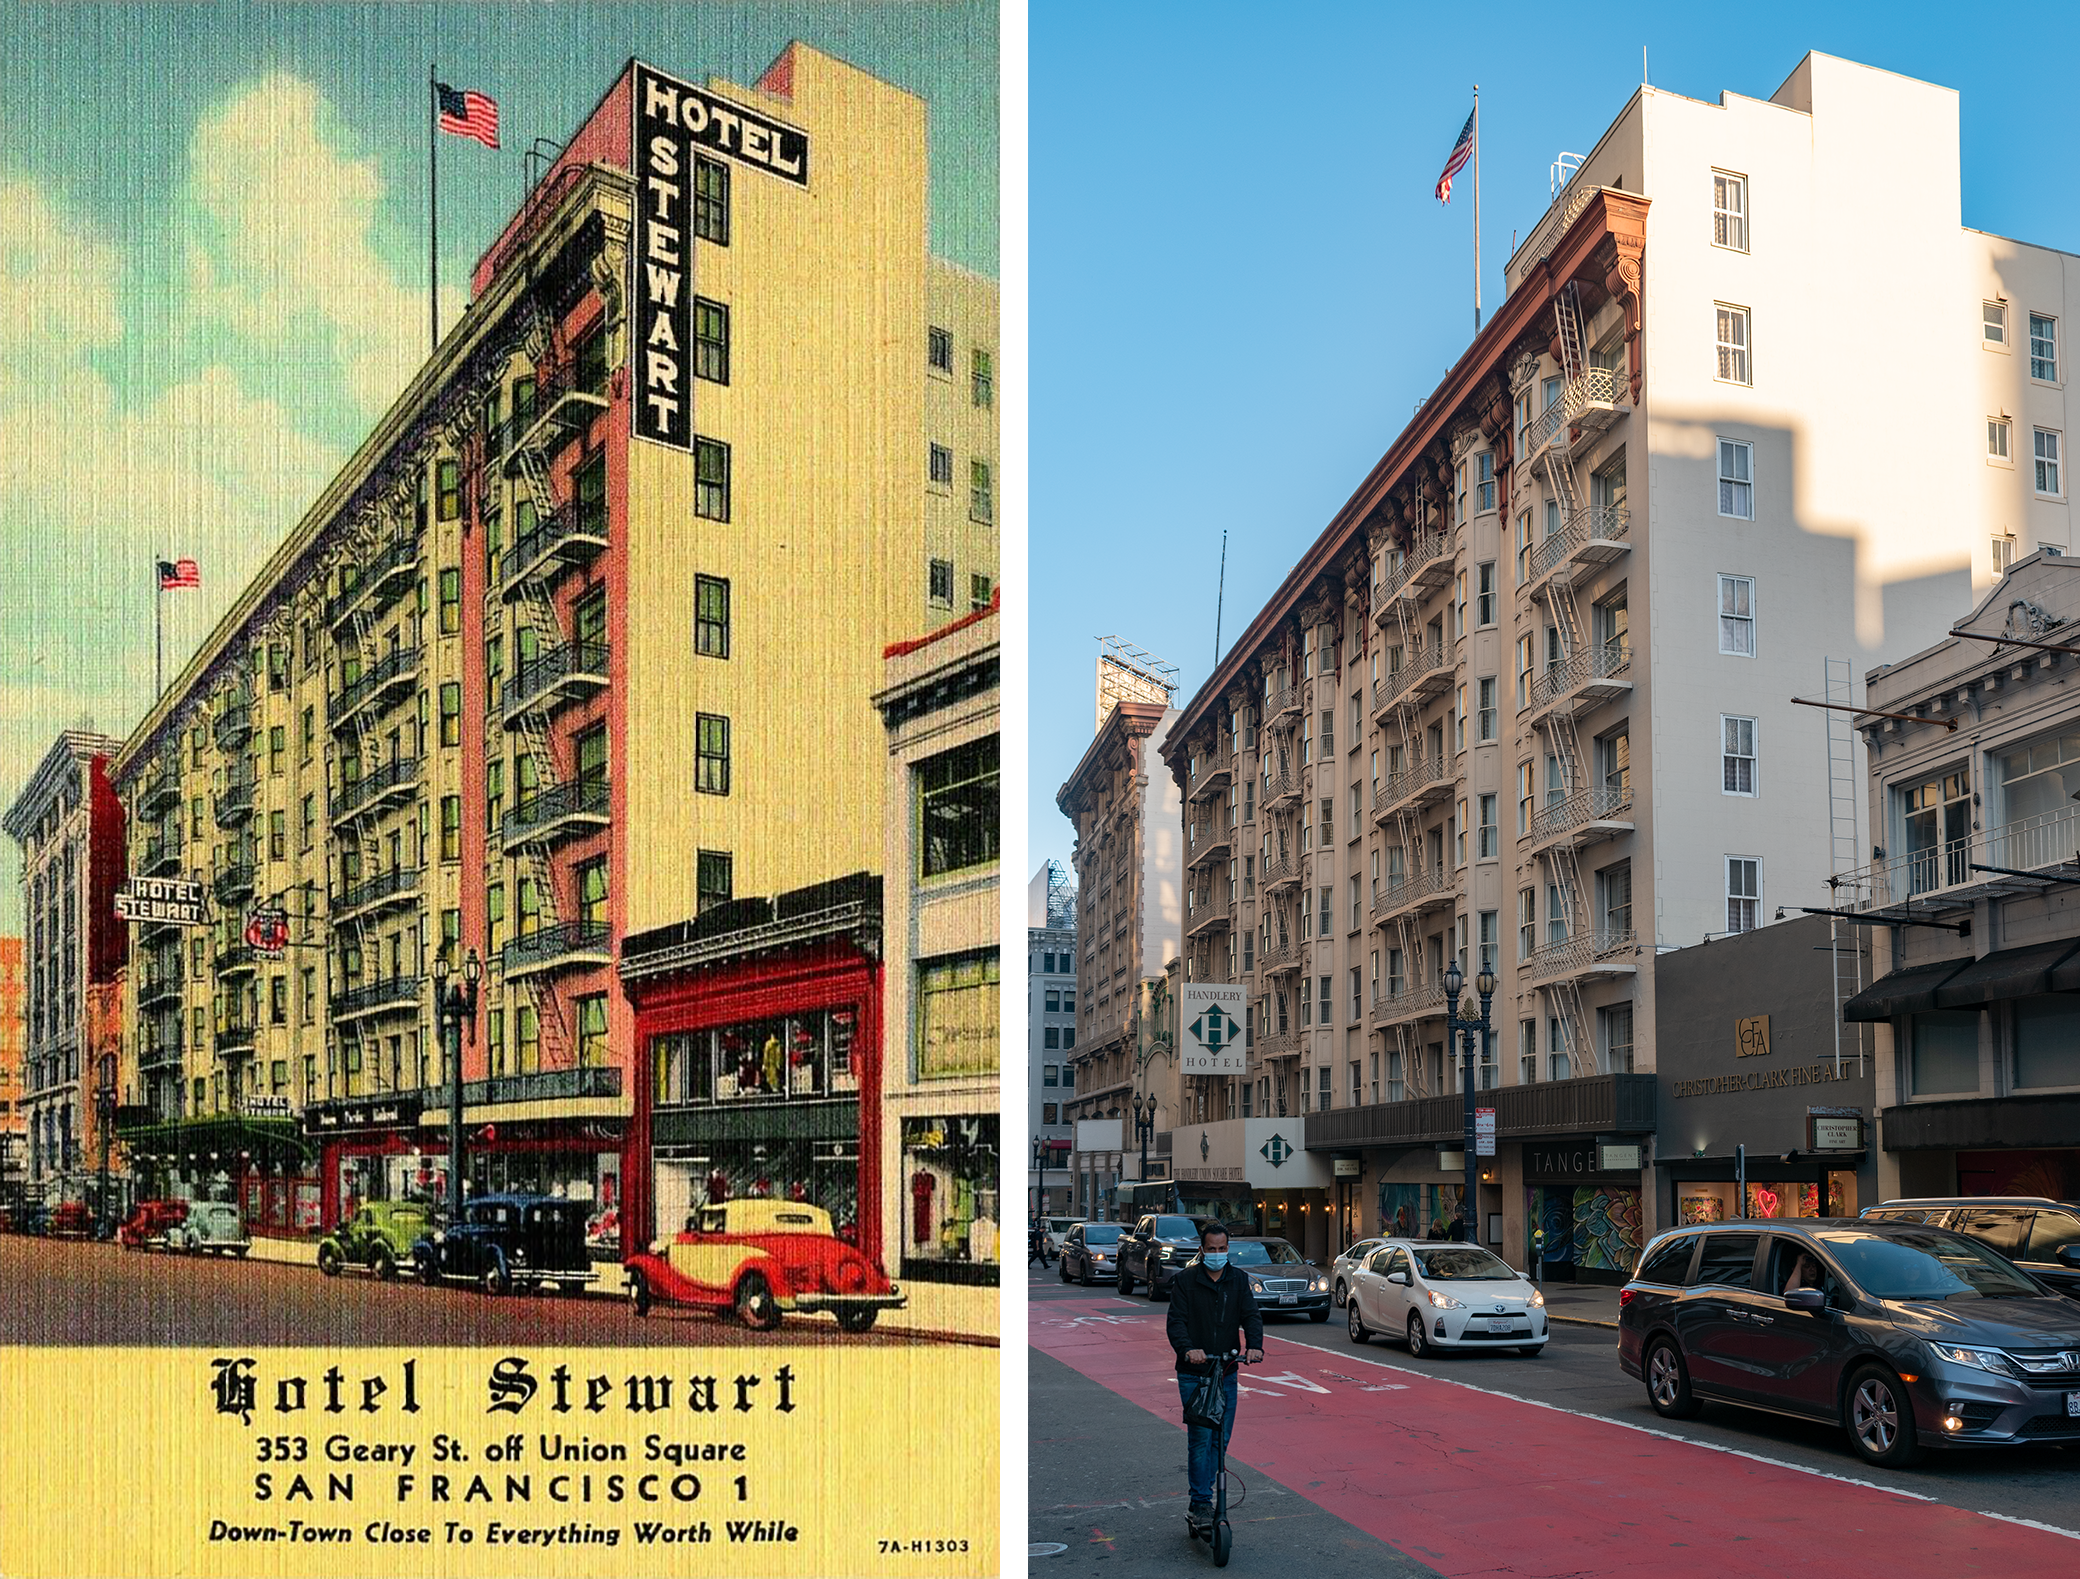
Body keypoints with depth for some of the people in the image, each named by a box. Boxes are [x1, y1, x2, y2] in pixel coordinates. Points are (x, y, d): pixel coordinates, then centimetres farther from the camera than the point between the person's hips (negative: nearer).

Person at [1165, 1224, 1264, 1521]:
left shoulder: (1238, 1279, 6)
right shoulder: (1185, 1281, -5)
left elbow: (1251, 1316, -4)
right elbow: (1176, 1321, -13)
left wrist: (1254, 1346, -24)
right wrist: (1187, 1349, -33)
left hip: (1227, 1371, 4)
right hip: (1193, 1374, -4)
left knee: (1222, 1438, 8)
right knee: (1201, 1438, -9)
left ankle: (1203, 1492, 23)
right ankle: (1201, 1503, -3)